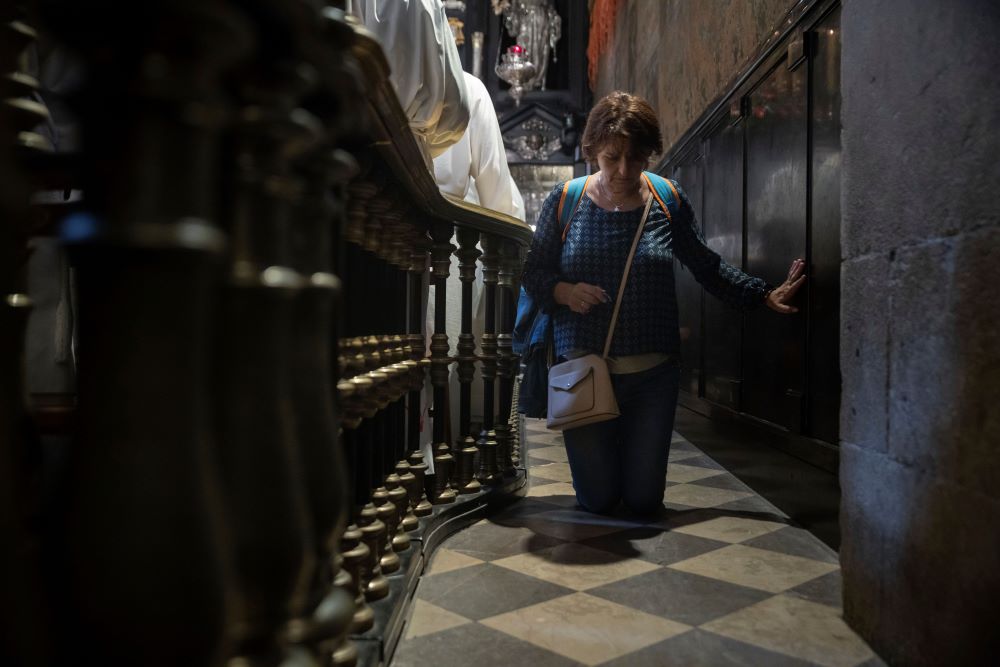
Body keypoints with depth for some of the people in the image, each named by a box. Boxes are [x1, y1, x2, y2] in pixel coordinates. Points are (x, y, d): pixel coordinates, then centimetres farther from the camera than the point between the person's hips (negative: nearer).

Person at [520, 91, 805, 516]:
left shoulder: (668, 199, 0)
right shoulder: (565, 200, -3)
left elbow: (707, 267, 7)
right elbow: (532, 271, 2)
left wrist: (765, 295, 1)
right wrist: (563, 291, -18)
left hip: (652, 374, 1)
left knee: (644, 500, 9)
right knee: (596, 500, 7)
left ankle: (638, 453, 42)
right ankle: (599, 456, 40)